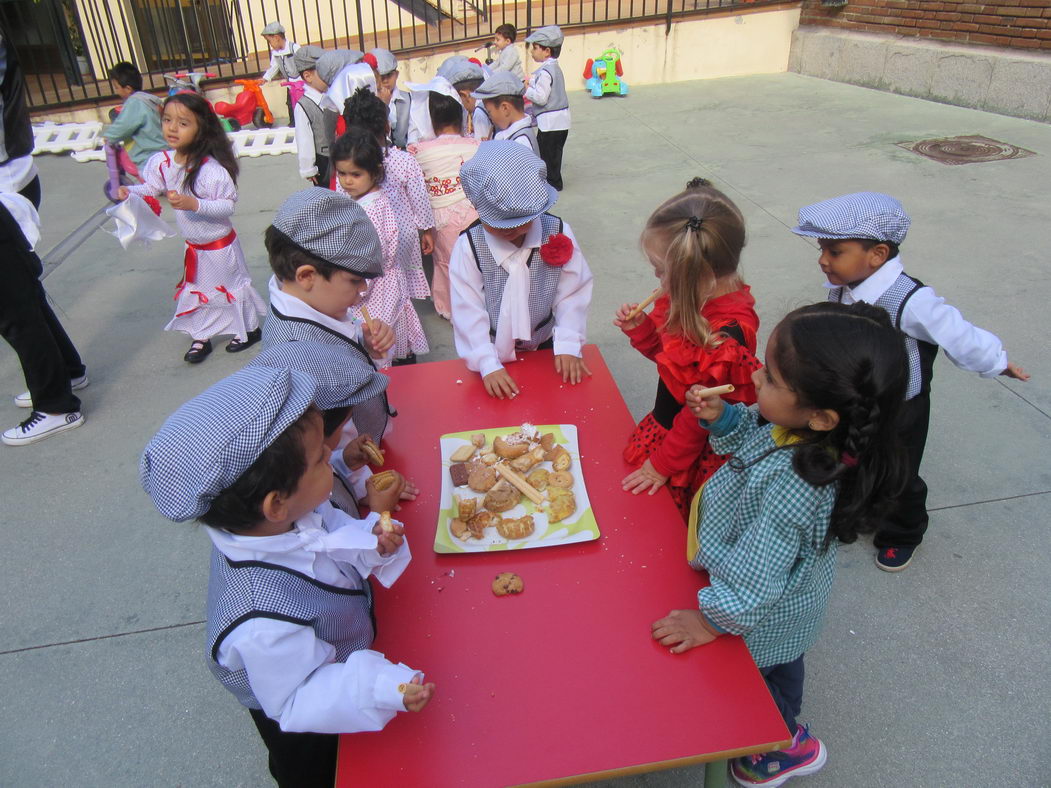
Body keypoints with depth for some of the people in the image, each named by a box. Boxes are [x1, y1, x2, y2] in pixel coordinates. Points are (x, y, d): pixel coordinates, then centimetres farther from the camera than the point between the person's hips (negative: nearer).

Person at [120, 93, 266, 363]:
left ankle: (249, 329, 35)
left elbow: (228, 205, -27)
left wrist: (194, 204, -38)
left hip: (220, 244, -6)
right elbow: (151, 187, 5)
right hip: (193, 247, 7)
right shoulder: (162, 162, -9)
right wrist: (130, 191, -14)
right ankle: (201, 338, 36)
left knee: (231, 286, 12)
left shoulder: (211, 168, -29)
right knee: (195, 291, 18)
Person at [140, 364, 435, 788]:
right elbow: (296, 704, -32)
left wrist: (369, 541, -24)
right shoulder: (265, 626, -48)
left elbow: (330, 527, -5)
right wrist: (381, 690, -45)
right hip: (307, 735, -6)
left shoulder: (289, 516, -27)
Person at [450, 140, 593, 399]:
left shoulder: (557, 233, -14)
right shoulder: (469, 246, -20)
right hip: (494, 353, -2)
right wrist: (488, 365, -26)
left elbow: (572, 294, -10)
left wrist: (569, 346, -17)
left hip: (543, 347, 2)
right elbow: (468, 312, -21)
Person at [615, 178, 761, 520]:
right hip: (665, 425, 8)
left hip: (697, 452, -8)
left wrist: (663, 463, -12)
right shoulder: (691, 299, -7)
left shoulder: (728, 334, -32)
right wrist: (639, 328, -9)